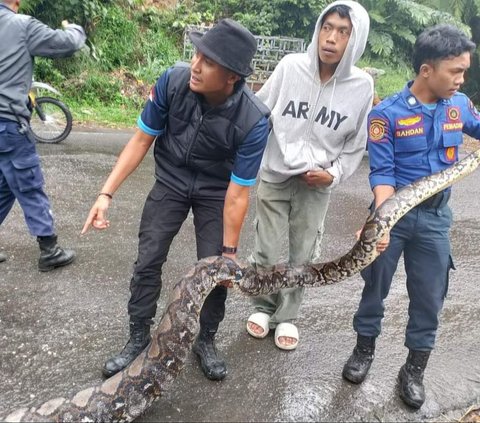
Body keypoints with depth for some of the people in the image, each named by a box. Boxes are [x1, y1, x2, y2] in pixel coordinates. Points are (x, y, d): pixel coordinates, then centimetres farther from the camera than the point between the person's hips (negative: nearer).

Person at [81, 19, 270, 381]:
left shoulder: (253, 121, -30)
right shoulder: (173, 81, -24)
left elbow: (237, 192, -23)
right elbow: (141, 140, -11)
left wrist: (229, 251, -15)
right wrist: (107, 193, -14)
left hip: (216, 192, -2)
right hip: (170, 181, 2)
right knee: (147, 261, 1)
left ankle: (206, 341, 22)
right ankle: (139, 337, 23)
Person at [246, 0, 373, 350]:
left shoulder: (362, 86, -8)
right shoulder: (290, 66, -10)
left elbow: (356, 145, 3)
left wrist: (334, 173, -11)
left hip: (317, 186, 1)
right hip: (274, 176, 0)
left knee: (303, 256, 11)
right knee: (267, 252, 7)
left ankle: (287, 316, 32)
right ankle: (263, 307, 33)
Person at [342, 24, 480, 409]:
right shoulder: (387, 114, -15)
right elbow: (382, 173, -18)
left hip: (436, 217, 4)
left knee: (429, 296, 10)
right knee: (376, 285, 12)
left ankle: (414, 369, 30)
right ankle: (365, 348, 36)